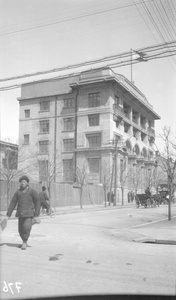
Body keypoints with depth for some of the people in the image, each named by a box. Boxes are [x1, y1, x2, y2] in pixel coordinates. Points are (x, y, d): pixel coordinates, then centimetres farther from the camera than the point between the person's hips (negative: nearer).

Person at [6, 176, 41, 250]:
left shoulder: (32, 191, 0)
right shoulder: (18, 192, 9)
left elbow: (37, 203, 1)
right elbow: (13, 203, 9)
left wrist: (36, 215, -3)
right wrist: (8, 215, 5)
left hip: (29, 213, -3)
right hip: (20, 213, 4)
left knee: (27, 227, -19)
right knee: (20, 229, 5)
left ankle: (24, 243, -2)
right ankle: (24, 242, 27)